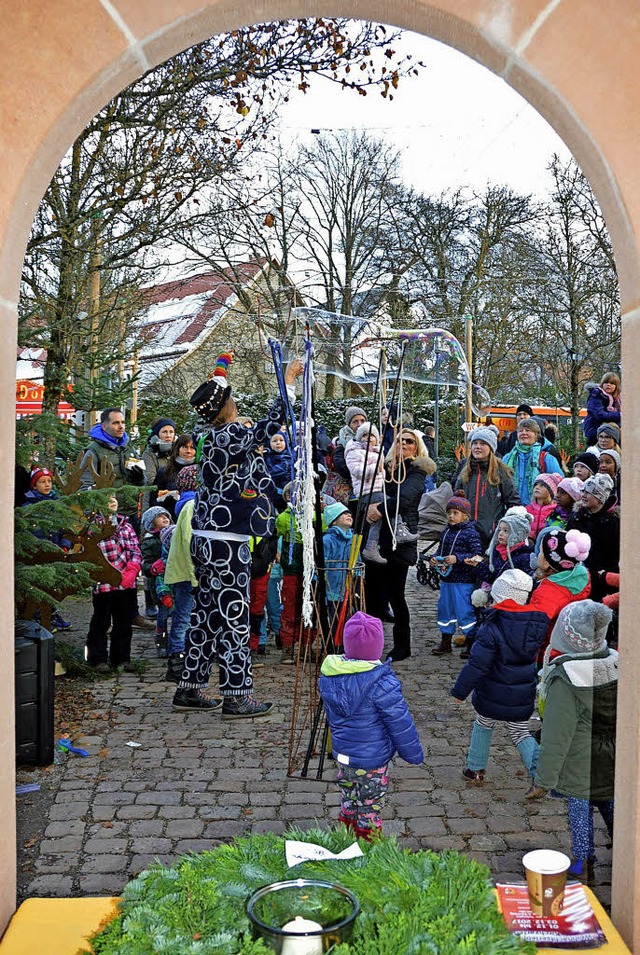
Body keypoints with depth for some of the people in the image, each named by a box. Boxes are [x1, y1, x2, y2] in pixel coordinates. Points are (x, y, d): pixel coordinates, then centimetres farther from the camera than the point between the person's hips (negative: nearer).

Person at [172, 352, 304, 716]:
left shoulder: (211, 438, 9)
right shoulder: (230, 436, -15)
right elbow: (272, 425, -15)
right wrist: (288, 380, -7)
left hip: (207, 540, 9)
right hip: (227, 543, -9)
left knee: (207, 613, 15)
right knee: (233, 616, -2)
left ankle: (191, 688, 23)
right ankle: (236, 696, 5)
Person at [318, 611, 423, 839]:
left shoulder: (328, 675, -7)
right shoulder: (382, 683, -26)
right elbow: (400, 723, -17)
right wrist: (414, 753, -2)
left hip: (342, 754, 6)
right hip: (372, 761, -6)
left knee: (348, 803, 24)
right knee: (370, 809, 13)